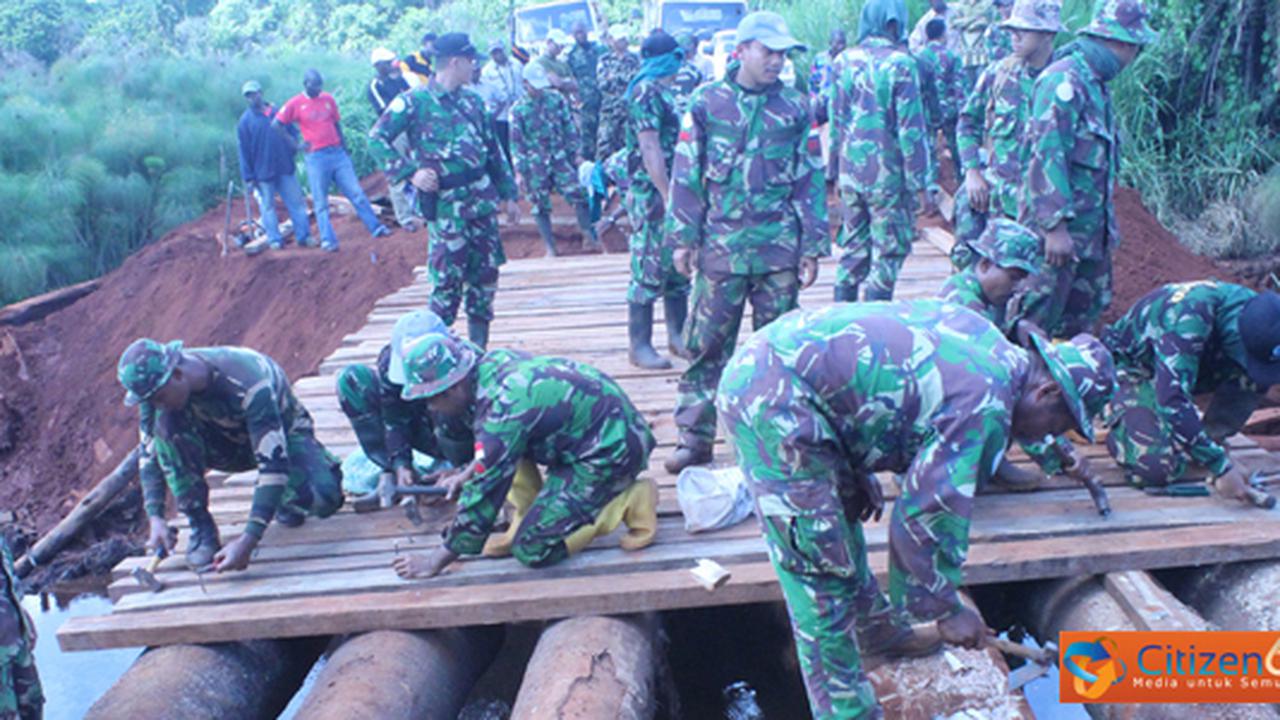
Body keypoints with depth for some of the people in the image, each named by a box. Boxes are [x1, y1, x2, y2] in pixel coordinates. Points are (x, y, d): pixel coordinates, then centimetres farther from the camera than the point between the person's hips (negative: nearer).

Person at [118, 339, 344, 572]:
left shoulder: (246, 385, -39)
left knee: (324, 499, -32)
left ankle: (287, 497, 6)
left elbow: (273, 464, -41)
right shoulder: (156, 384, -21)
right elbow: (149, 452, -12)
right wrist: (155, 517, -24)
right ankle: (201, 529, -15)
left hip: (283, 432, -4)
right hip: (227, 441, 4)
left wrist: (248, 541, -46)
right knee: (166, 425, -27)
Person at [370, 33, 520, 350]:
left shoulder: (472, 100, 12)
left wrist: (508, 194, 17)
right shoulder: (415, 101, -5)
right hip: (446, 204, -6)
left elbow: (493, 149, 17)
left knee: (486, 273, 9)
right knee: (448, 278, -4)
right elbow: (377, 139, -6)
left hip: (482, 198, 6)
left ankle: (479, 347, 22)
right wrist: (411, 172, -15)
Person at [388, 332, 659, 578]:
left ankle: (631, 501, -4)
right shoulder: (492, 362, 0)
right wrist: (467, 474, 20)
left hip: (611, 451, -9)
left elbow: (483, 490, -20)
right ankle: (528, 520, 10)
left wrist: (438, 559, -10)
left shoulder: (500, 408, -26)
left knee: (533, 550, -10)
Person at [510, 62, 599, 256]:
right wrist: (519, 171, -6)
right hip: (535, 164, -1)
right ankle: (550, 248, 13)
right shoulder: (518, 109, -4)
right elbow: (516, 142, -3)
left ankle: (589, 235, 10)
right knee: (540, 206, 4)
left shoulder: (556, 99, 1)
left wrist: (574, 153, 6)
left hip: (561, 158, 1)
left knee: (578, 195, -6)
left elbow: (570, 127, 8)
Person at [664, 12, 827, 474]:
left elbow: (811, 181, 6)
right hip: (721, 247, -1)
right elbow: (686, 175, 4)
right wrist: (684, 238, -1)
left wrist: (813, 247, 3)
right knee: (706, 343, 2)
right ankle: (694, 437, 12)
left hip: (780, 249, 1)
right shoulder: (707, 102, 3)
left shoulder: (796, 108, 5)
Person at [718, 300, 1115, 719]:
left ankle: (878, 630, 45)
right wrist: (947, 610, 1)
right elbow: (926, 513, -14)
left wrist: (861, 475, 22)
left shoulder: (988, 341, 12)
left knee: (845, 510, 25)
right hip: (773, 400, -11)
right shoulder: (985, 407, -16)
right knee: (820, 567, -3)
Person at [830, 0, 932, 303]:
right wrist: (920, 184, -7)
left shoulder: (845, 60, 5)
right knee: (888, 253, 5)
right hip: (887, 176, -5)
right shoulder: (900, 64, -11)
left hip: (851, 173, 5)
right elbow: (911, 129, -12)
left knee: (854, 248, 16)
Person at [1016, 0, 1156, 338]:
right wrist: (1055, 226, -26)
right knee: (1037, 316, -3)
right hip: (1059, 226, -10)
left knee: (1088, 309, 17)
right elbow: (1047, 156, -23)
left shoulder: (1095, 83, 14)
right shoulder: (1065, 80, -17)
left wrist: (1108, 221, 22)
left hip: (1091, 227, 10)